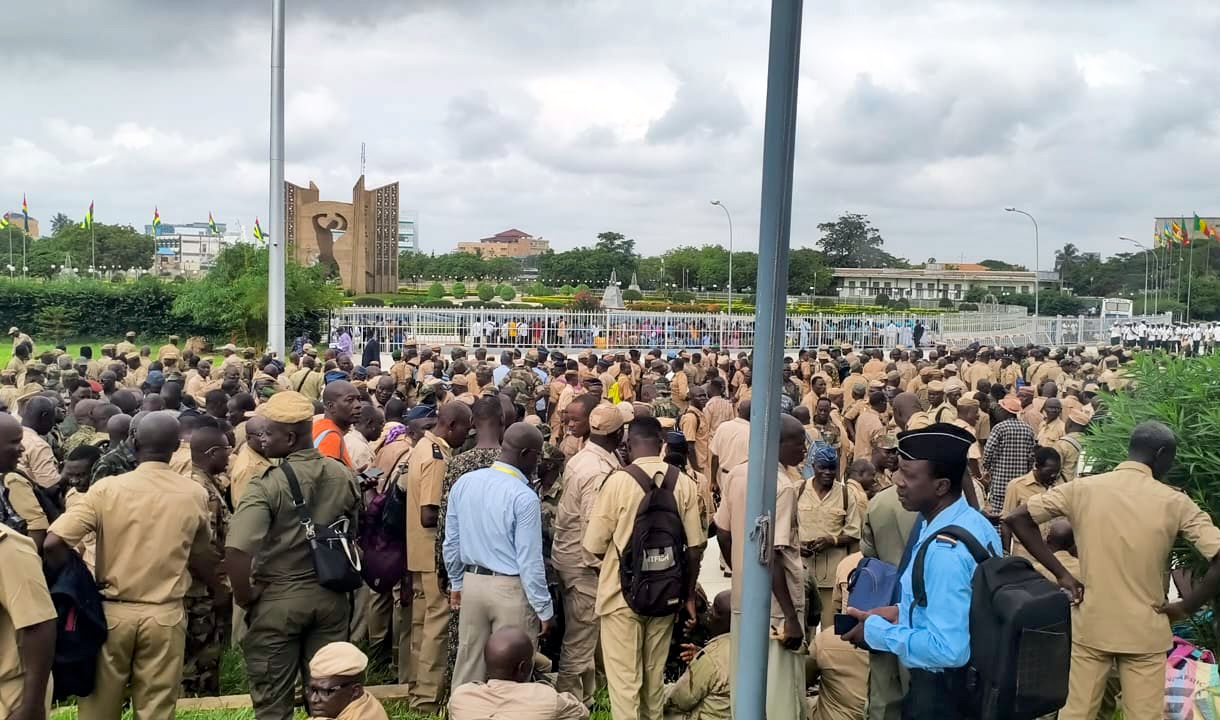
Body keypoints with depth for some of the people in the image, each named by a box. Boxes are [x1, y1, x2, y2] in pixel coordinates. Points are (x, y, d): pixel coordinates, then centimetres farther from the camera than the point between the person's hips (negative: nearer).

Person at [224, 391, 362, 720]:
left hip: (278, 598, -5)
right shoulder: (343, 476, 0)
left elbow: (236, 550, -28)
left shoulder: (268, 485, -18)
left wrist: (244, 595, -13)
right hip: (329, 595, 5)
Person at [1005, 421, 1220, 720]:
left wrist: (1060, 573, -1)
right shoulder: (1175, 502, -8)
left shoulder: (1082, 488, -4)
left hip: (1089, 626, 1)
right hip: (1145, 633, -1)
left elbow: (1017, 518, -4)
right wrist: (1185, 607, -5)